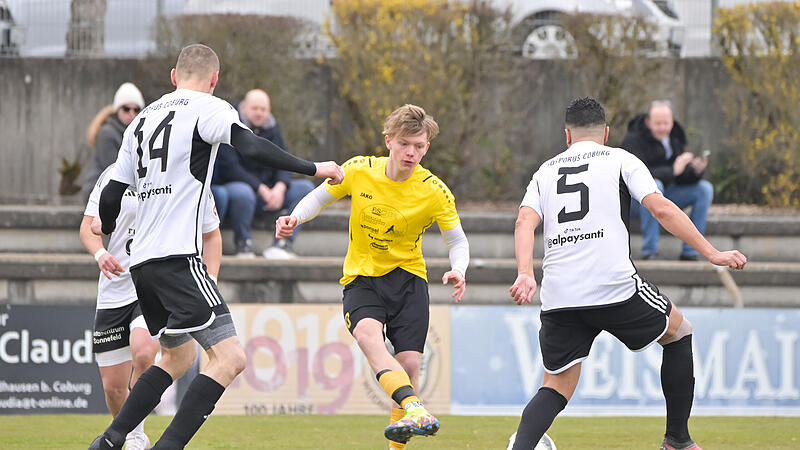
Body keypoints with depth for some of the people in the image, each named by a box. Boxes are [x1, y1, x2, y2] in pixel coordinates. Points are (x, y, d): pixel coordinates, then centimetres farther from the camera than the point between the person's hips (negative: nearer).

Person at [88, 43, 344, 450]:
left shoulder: (143, 118, 19)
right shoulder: (207, 108, -2)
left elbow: (111, 193, 20)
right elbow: (252, 147, -18)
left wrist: (107, 226, 40)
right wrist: (313, 169, -12)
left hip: (142, 261, 9)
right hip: (178, 257, -9)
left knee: (177, 356, 26)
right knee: (230, 357, -13)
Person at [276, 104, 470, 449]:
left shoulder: (434, 192, -10)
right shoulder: (358, 171, -9)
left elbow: (457, 241, -1)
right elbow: (320, 197, 8)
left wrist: (458, 271, -22)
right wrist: (295, 218, -11)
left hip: (407, 277, 1)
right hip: (361, 278, 0)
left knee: (409, 362, -12)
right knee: (367, 333, -32)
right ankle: (413, 408, -50)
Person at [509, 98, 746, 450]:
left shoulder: (546, 172, 19)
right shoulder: (619, 160, 10)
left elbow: (525, 222, 2)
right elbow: (661, 209, -1)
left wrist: (525, 275, -11)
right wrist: (711, 254, 0)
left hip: (558, 298, 3)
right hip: (614, 287, -3)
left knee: (556, 389, 11)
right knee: (678, 331, 23)